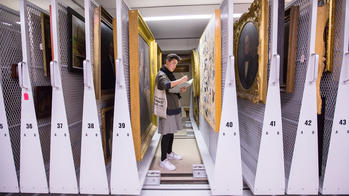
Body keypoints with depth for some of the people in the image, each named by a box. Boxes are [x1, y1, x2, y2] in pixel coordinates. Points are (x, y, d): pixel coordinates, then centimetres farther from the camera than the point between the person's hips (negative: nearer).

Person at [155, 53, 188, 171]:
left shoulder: (170, 75, 18)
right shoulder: (161, 75, -12)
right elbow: (166, 85, -34)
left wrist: (181, 90, 5)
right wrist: (181, 80, -28)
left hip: (173, 107, 9)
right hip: (166, 108, -9)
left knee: (171, 132, 16)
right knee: (166, 134, -5)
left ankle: (169, 153, 32)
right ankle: (163, 160, 6)